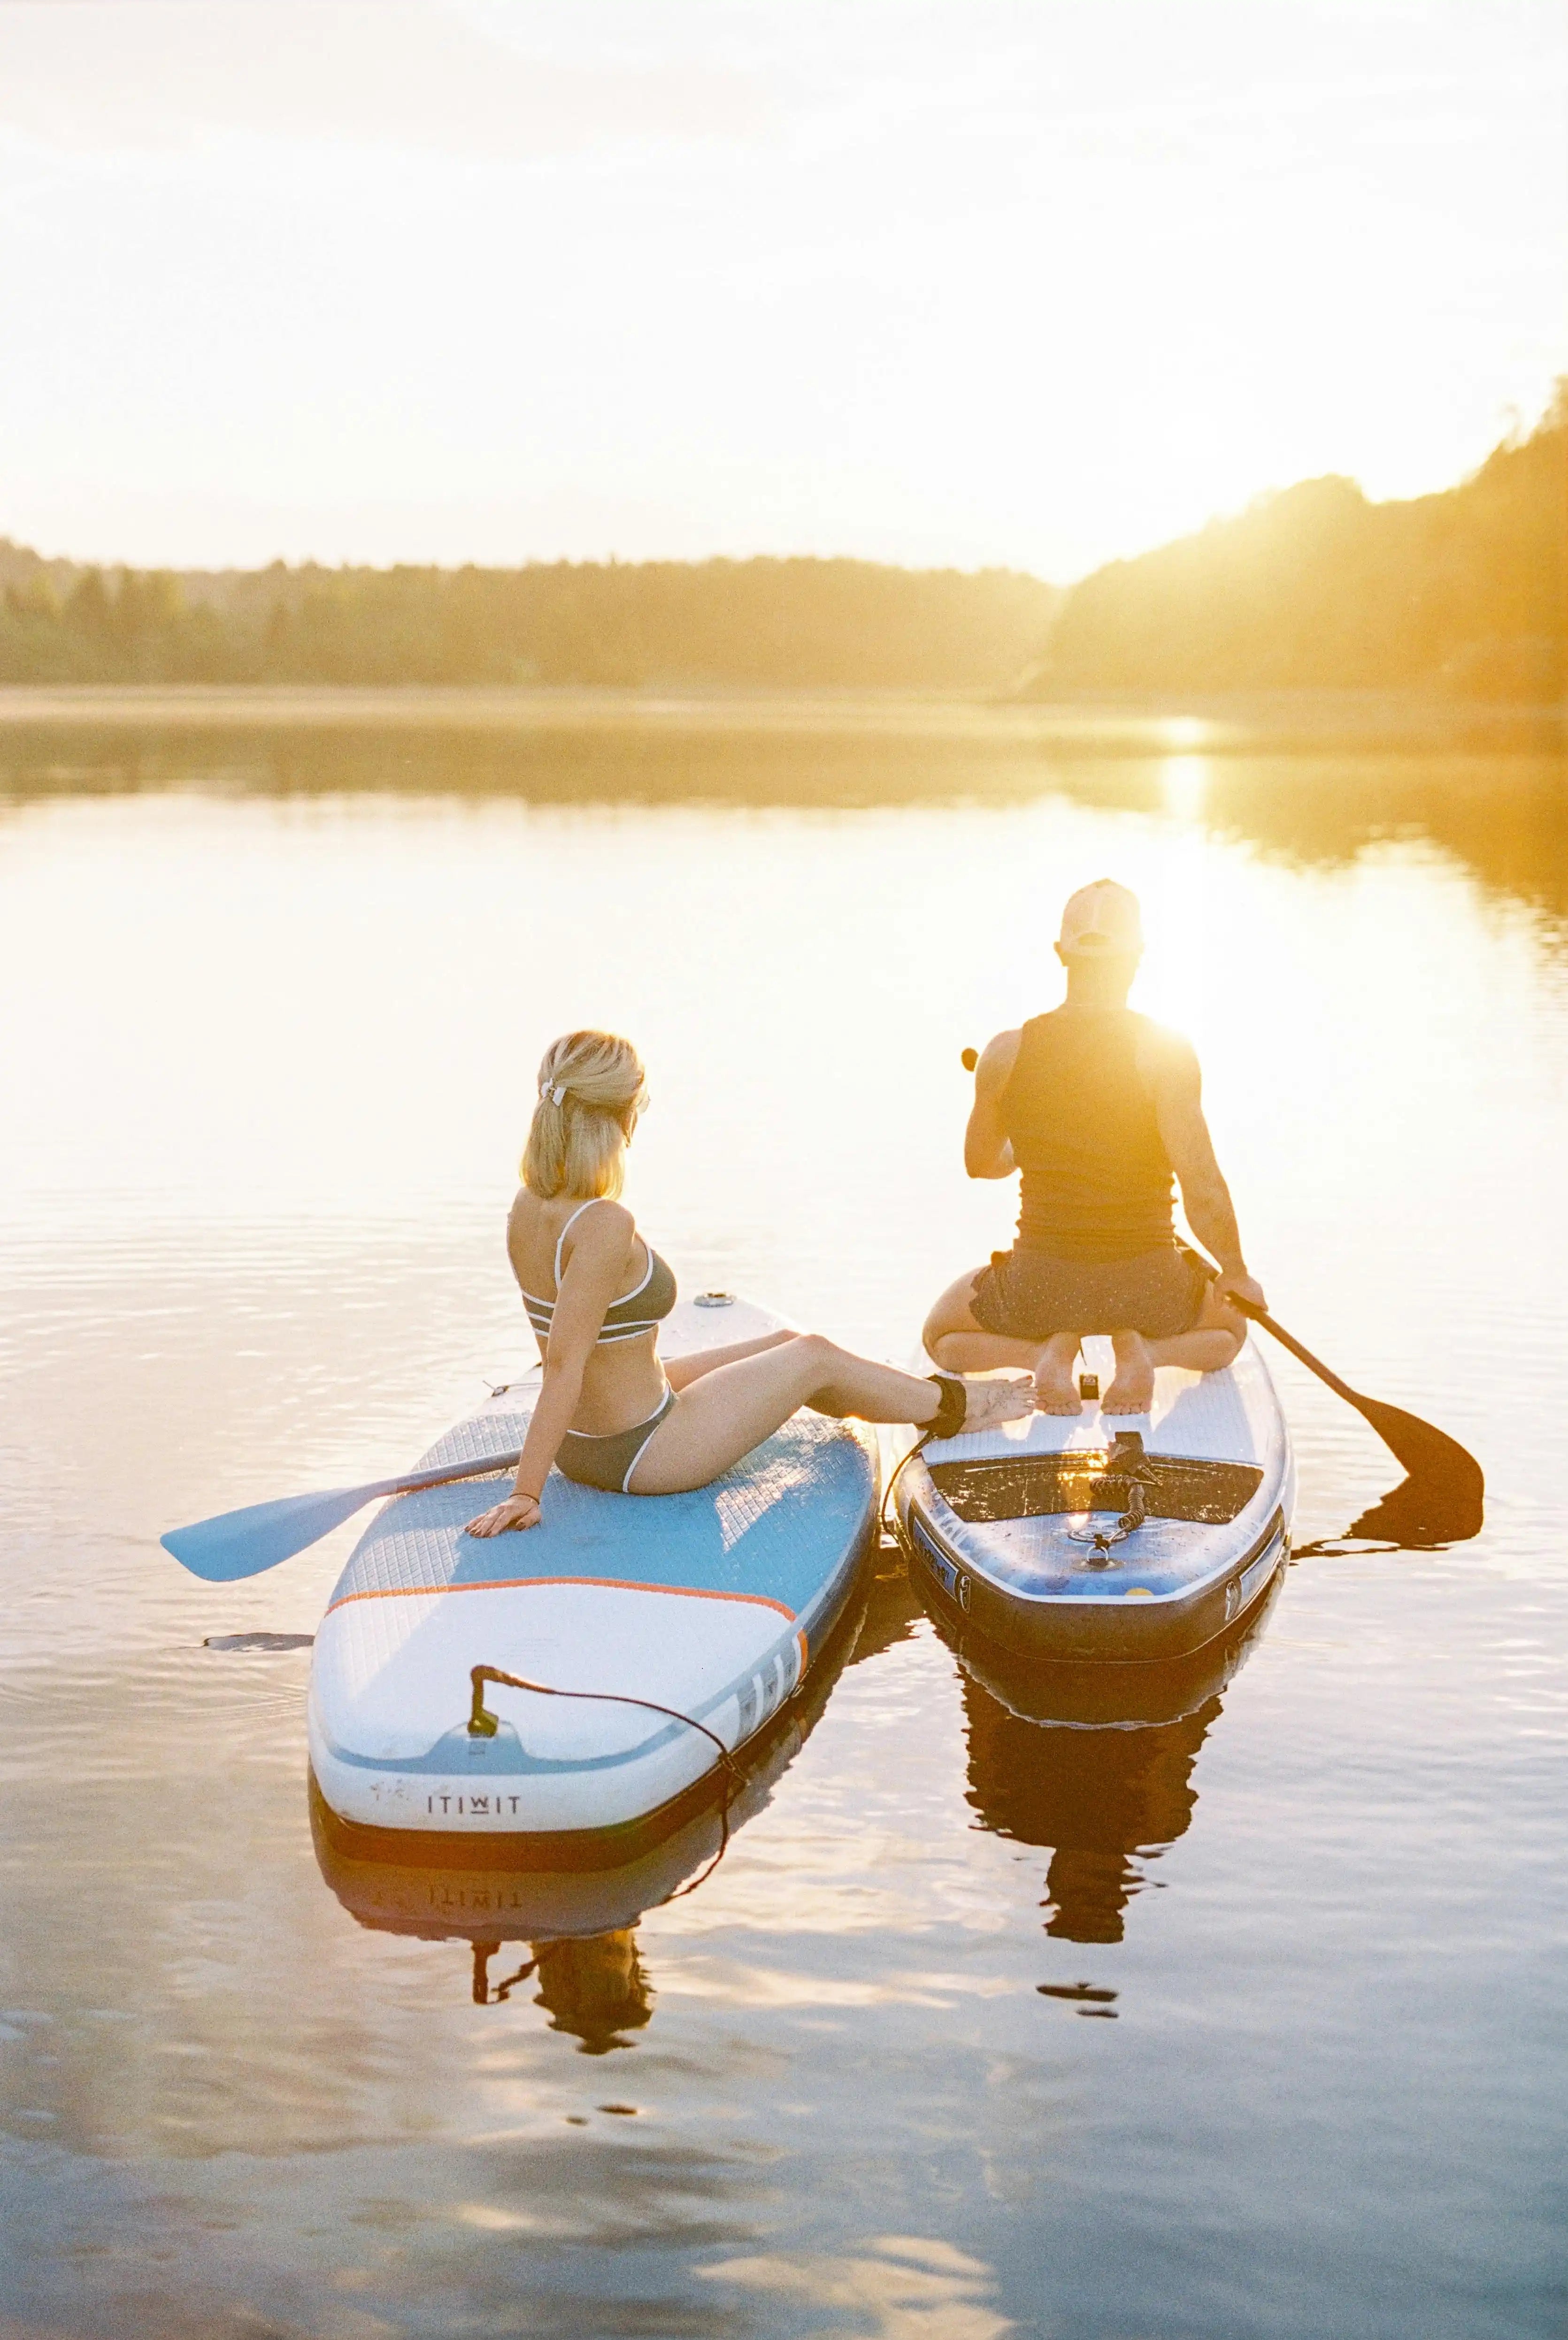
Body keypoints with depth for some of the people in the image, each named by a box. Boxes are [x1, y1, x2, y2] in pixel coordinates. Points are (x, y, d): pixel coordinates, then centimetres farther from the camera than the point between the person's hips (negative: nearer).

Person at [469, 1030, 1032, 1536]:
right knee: (814, 1356, 11)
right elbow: (563, 1364, -30)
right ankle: (952, 1406, 37)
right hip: (637, 1455, -9)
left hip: (580, 1446, 9)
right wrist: (525, 1493, -28)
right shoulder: (604, 1226, -30)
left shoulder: (528, 1205, -2)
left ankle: (922, 1397, 45)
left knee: (783, 1346, 24)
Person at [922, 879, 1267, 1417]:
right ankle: (1143, 1352, -1)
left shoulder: (1007, 1052, -6)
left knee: (942, 1337, 31)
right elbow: (1203, 1188, -17)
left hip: (1041, 1286, 1)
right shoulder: (1166, 1051, -14)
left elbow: (980, 1163, 12)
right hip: (1148, 1287, -1)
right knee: (1230, 1325, 33)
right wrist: (1235, 1272, 1)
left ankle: (1044, 1354, -1)